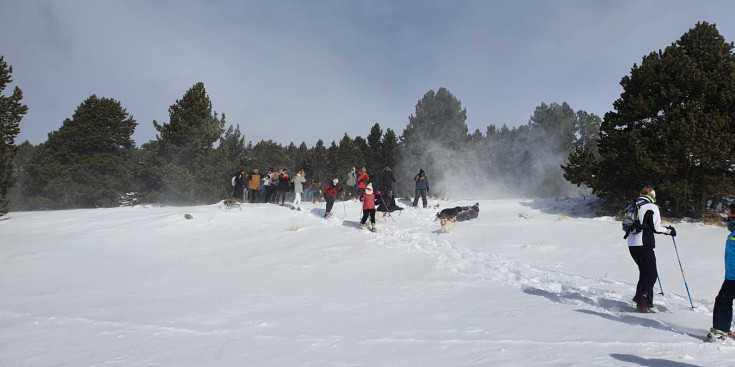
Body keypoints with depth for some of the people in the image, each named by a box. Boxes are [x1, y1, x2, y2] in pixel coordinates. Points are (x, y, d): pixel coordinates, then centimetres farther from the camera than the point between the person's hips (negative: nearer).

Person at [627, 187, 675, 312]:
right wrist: (669, 231, 8)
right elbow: (655, 227, -8)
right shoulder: (652, 207, -3)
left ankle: (642, 302, 13)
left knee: (644, 272, 16)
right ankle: (641, 301, -14)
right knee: (651, 274, -1)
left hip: (631, 244, 7)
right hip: (644, 244, -7)